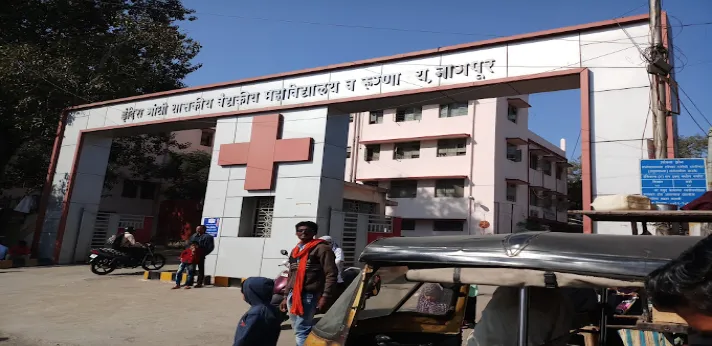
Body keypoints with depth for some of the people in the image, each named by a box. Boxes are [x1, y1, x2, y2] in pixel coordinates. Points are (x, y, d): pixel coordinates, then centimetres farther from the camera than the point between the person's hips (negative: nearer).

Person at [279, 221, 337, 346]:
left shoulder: (322, 249, -5)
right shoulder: (294, 251, 19)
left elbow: (331, 275, -11)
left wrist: (325, 297, -18)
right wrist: (286, 297, 21)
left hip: (308, 296, -8)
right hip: (292, 296, 8)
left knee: (301, 331, -13)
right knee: (298, 330, 13)